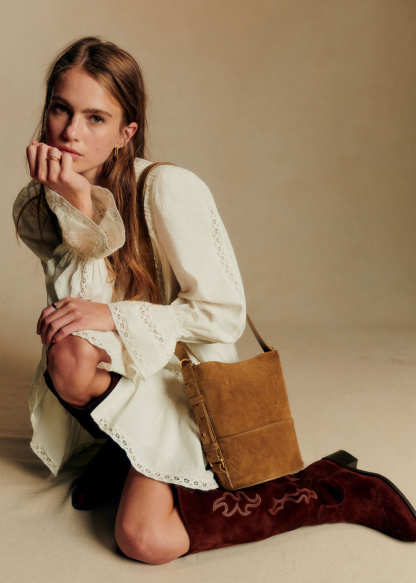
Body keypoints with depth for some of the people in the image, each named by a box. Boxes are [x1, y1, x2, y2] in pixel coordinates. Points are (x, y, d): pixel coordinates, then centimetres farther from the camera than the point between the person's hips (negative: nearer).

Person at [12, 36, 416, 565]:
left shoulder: (168, 189, -20)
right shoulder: (34, 209, -2)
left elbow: (224, 315, -17)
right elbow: (72, 308, -13)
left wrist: (114, 317, -25)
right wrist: (77, 204, -26)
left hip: (182, 376, -4)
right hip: (114, 378, 5)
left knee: (146, 539, -22)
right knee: (69, 348, -31)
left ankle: (338, 488, -3)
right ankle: (125, 453, 2)